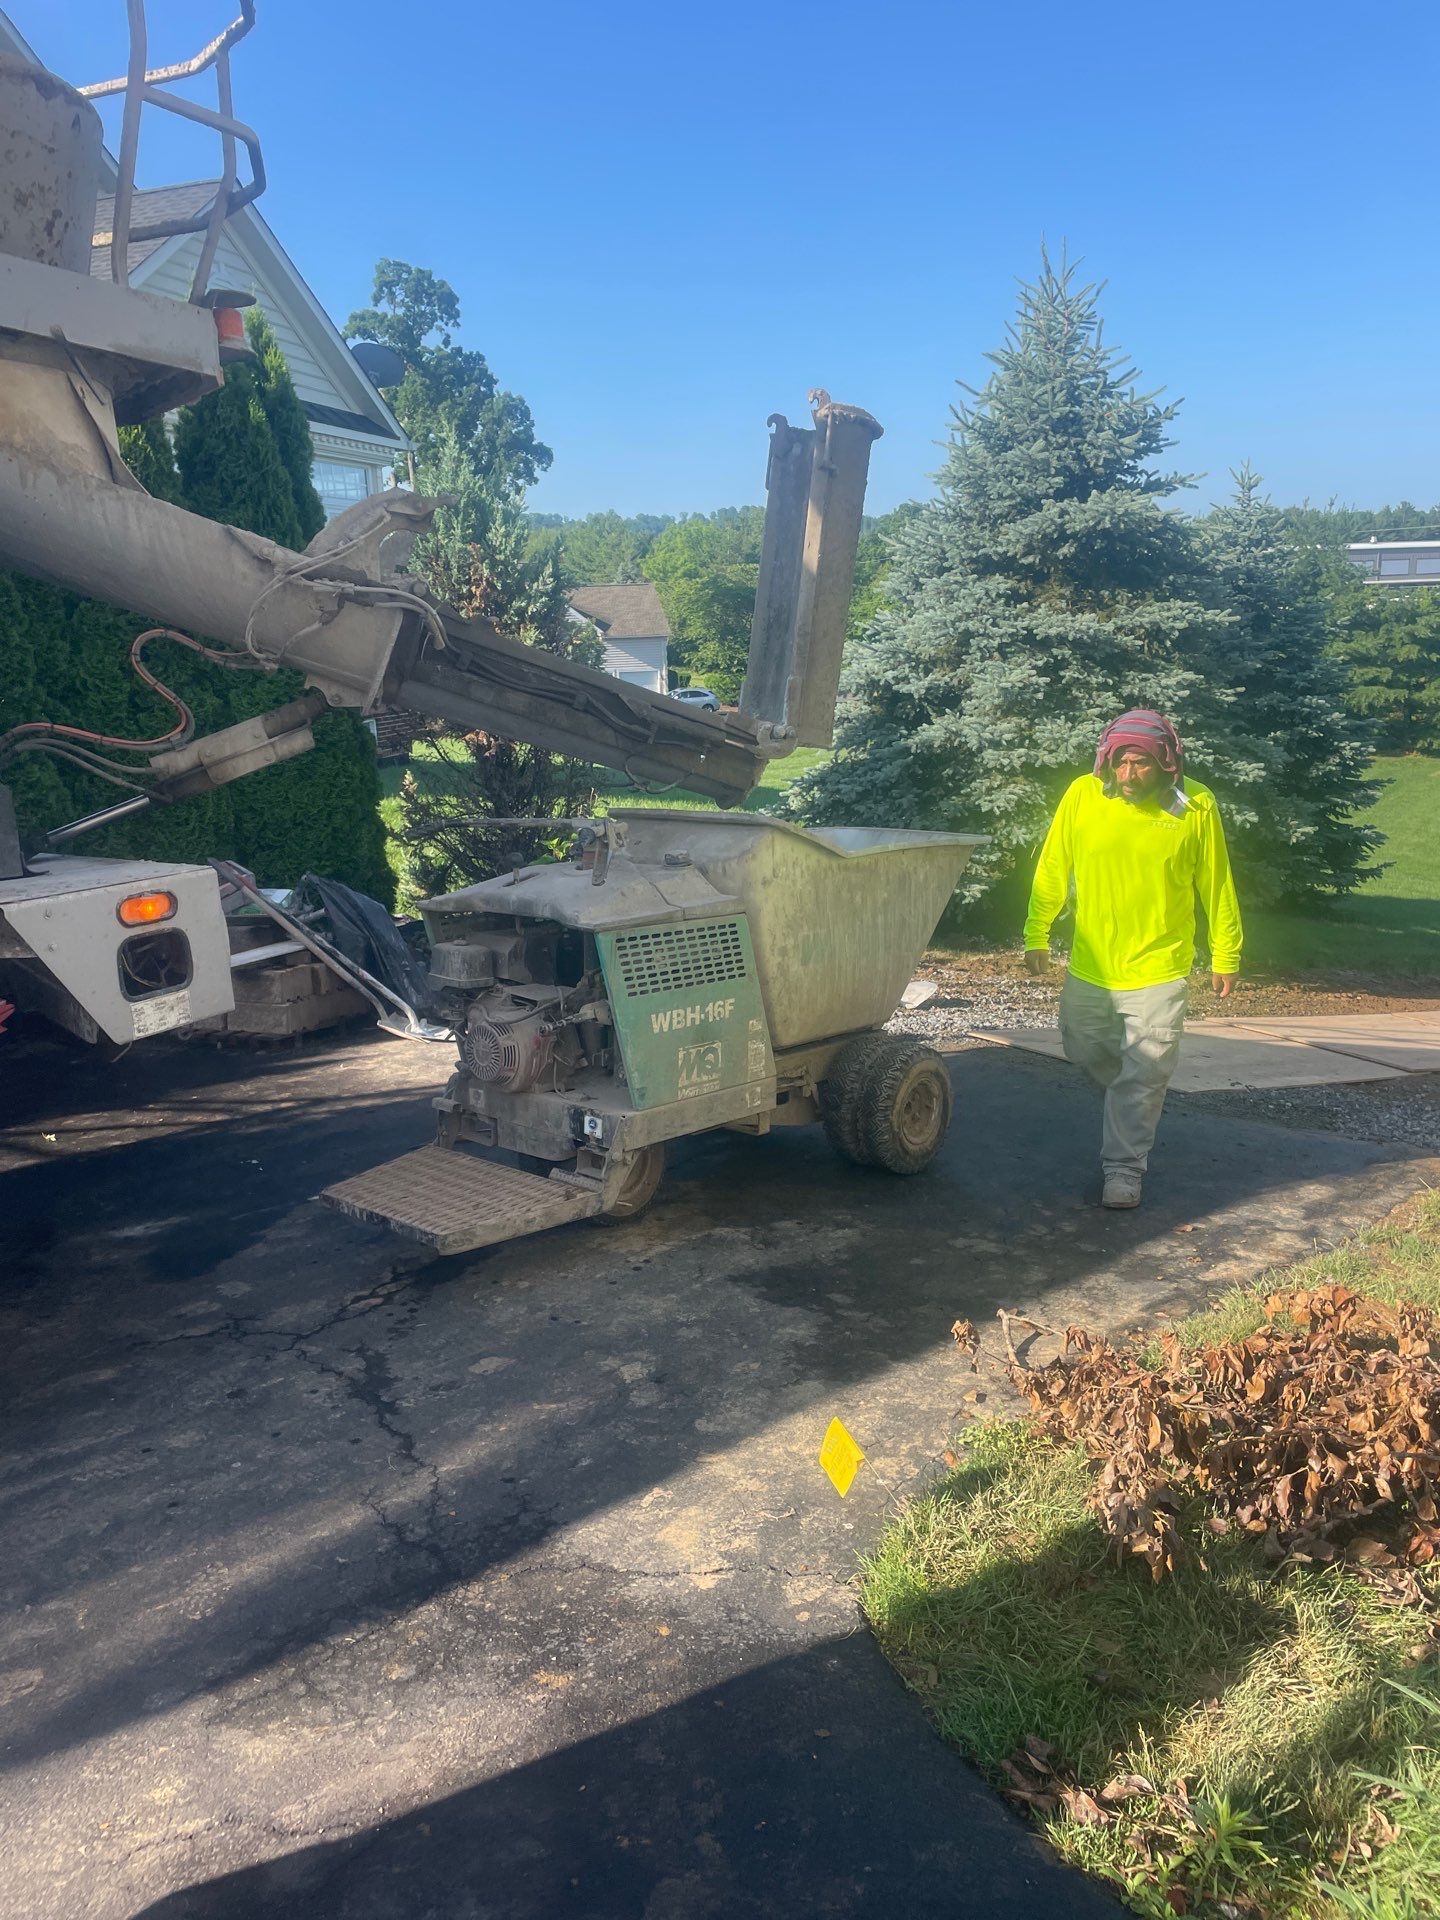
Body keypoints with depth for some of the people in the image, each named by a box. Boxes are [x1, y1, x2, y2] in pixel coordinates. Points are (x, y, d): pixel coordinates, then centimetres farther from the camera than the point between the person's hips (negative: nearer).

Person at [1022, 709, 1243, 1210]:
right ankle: (1135, 1106, 46)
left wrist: (1225, 956, 5)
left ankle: (1124, 1169, 10)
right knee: (1083, 1049, 18)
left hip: (1157, 967, -3)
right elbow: (1052, 871, 1)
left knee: (1144, 1073, -1)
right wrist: (1036, 936, 6)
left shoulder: (1196, 806, -11)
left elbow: (1216, 886, -1)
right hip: (1089, 963, 3)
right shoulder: (1082, 795, -8)